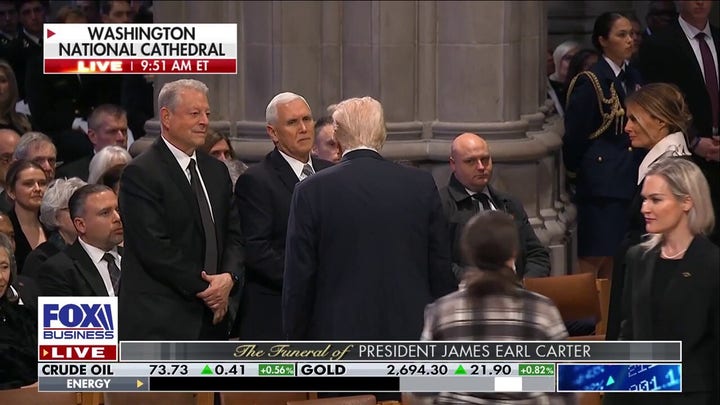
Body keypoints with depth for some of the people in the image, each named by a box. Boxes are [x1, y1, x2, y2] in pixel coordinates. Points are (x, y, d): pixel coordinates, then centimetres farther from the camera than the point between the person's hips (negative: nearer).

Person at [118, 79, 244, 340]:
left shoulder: (216, 171, 17)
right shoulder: (141, 174, -8)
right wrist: (203, 289, -11)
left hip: (210, 318, 7)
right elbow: (154, 247, -14)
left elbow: (233, 235, 16)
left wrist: (229, 277, -6)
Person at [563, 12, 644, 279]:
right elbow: (574, 134, -8)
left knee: (615, 255, 9)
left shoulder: (633, 78, 11)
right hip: (601, 181, -7)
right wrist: (575, 174, 0)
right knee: (594, 256, -7)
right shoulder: (590, 82, -11)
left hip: (630, 177, 7)